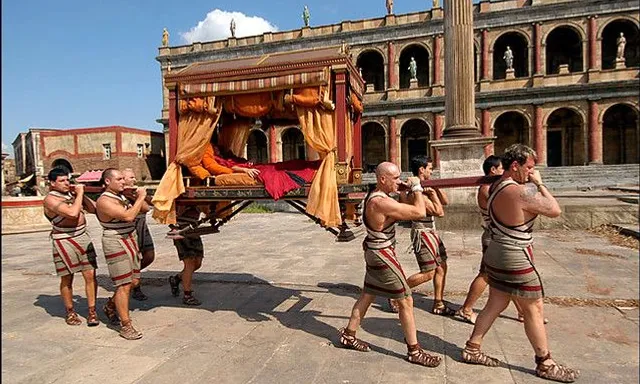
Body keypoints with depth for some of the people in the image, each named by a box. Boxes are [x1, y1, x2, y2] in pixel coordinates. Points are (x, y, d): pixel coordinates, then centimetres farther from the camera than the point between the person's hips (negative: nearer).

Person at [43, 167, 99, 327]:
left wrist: (81, 194, 2)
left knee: (90, 275, 1)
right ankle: (70, 312, 26)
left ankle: (92, 311, 11)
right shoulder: (50, 199, -10)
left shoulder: (71, 193, 9)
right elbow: (72, 213, -25)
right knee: (67, 279, 9)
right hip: (64, 241, -5)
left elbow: (93, 209, 12)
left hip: (83, 237, 5)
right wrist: (80, 193, -12)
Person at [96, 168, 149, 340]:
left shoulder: (122, 196, 12)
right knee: (124, 285, -6)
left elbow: (145, 209, 14)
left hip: (130, 240, 9)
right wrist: (140, 198, -18)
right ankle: (126, 326, 2)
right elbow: (128, 216, -26)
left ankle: (111, 305, 37)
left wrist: (139, 197, 0)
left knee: (134, 281, 14)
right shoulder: (104, 201, -15)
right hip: (116, 244, -9)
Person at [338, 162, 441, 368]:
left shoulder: (374, 195, 5)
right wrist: (416, 187, -11)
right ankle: (414, 350, 14)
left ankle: (348, 335, 32)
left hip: (374, 252, 10)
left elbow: (405, 209, 13)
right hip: (382, 255, -10)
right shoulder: (381, 202, -26)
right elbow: (419, 212, -25)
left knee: (367, 295, 19)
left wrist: (412, 191, 0)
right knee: (406, 300, 1)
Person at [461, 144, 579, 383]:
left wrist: (532, 184, 5)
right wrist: (539, 183, -5)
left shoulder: (495, 187, 5)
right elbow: (555, 210, -14)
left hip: (496, 255, 9)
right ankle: (545, 365, 23)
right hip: (516, 260, -9)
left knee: (495, 305, 18)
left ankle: (472, 350, 27)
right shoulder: (521, 191, -23)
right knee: (534, 311, 7)